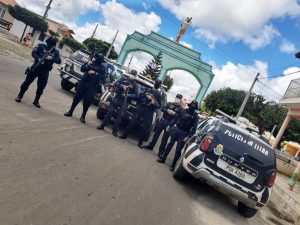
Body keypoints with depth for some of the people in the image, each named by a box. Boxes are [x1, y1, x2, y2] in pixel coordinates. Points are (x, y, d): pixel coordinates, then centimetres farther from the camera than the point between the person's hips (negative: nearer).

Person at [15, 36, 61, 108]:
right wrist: (39, 59, -27)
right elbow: (33, 53, -10)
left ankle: (36, 101, 21)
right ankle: (20, 96, 21)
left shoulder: (56, 52, 3)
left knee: (41, 87, 5)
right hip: (36, 67, -1)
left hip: (45, 71, 1)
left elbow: (59, 61, -8)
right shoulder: (41, 46, 0)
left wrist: (51, 58, -24)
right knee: (27, 82, 4)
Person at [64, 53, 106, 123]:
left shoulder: (102, 68, 0)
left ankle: (83, 116, 13)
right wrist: (87, 64, -14)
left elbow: (103, 77, -13)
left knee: (87, 101, 0)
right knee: (77, 97, 8)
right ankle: (70, 112, 22)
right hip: (83, 82, 3)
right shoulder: (91, 63, 8)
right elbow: (82, 68, 3)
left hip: (92, 86, -3)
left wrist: (94, 73, -19)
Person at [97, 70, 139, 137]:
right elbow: (115, 83, -1)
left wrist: (128, 95, -18)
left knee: (120, 116, -1)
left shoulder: (135, 85, 2)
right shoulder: (124, 78, 5)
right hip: (117, 97, 1)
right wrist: (122, 86, -18)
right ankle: (102, 125, 15)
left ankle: (115, 131, 8)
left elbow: (136, 95, -4)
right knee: (110, 111, 2)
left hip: (124, 101, 0)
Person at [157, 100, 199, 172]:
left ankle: (173, 165, 11)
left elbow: (194, 128, -11)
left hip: (184, 133, -3)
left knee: (178, 149, 1)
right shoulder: (185, 110, 3)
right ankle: (163, 158, 24)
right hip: (176, 129, 3)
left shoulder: (195, 116, -6)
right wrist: (170, 126, 1)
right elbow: (176, 118, 7)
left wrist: (188, 137, -19)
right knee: (170, 144, 11)